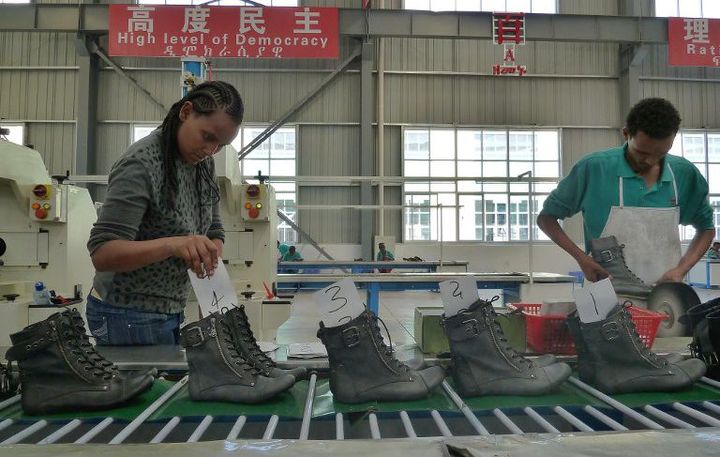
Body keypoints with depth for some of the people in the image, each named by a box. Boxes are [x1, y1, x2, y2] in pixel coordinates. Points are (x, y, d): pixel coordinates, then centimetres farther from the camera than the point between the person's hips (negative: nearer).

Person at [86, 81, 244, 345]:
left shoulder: (204, 164, 1)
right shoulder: (141, 165, -21)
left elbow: (214, 231, 7)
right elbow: (102, 254, -24)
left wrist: (209, 255, -16)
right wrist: (173, 245, -40)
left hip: (170, 311, 7)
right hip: (129, 316, -7)